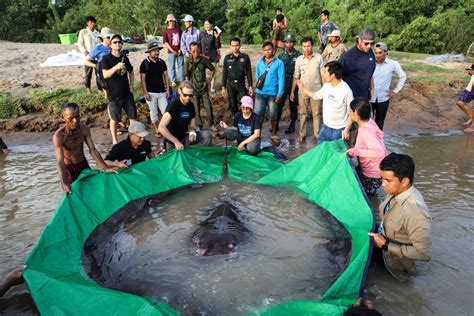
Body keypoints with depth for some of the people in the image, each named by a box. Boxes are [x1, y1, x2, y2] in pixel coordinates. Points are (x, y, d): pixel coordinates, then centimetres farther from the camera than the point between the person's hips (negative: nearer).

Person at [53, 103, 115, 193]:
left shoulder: (85, 129, -15)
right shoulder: (58, 135, -26)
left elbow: (93, 150, -11)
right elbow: (60, 161, -33)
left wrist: (105, 168, -21)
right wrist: (64, 184, -46)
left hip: (83, 164, 4)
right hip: (68, 167, -4)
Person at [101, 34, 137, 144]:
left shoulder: (124, 57, 7)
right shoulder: (106, 58, -8)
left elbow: (131, 72, 22)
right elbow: (105, 74, -21)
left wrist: (131, 85, 12)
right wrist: (116, 67, -35)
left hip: (127, 93, 4)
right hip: (114, 94, -4)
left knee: (133, 116, 9)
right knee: (114, 119, 7)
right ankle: (114, 140, 21)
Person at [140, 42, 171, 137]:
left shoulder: (162, 62, 6)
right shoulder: (145, 63, -6)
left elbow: (166, 76, 10)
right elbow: (142, 79, -7)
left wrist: (168, 89, 3)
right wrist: (145, 93, -11)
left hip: (162, 92, 3)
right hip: (151, 93, -3)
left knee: (166, 111, 0)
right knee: (154, 113, 6)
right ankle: (157, 130, 18)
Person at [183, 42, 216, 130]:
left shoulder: (204, 60, -4)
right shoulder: (188, 62, -7)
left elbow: (212, 69, 12)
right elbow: (186, 77, -3)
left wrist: (209, 79, 4)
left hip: (204, 88, 1)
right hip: (194, 89, -1)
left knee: (208, 107, 2)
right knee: (196, 109, 7)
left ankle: (211, 124, 18)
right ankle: (199, 126, 21)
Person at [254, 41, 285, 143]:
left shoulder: (279, 63, -6)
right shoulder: (259, 62, 4)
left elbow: (281, 79, -8)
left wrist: (280, 94, -12)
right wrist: (258, 86, 9)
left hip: (273, 93, -2)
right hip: (260, 93, 2)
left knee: (273, 115, 10)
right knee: (258, 114, 2)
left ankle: (273, 134, 25)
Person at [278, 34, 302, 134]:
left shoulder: (299, 55, -5)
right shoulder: (281, 56, 5)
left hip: (294, 84, -3)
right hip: (282, 84, 3)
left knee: (293, 105, 8)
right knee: (279, 104, 6)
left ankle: (292, 125, 20)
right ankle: (276, 123, 18)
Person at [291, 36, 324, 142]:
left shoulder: (319, 58, -5)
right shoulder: (299, 60, 0)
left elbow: (323, 75, 0)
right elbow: (296, 77, 5)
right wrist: (292, 91, 3)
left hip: (316, 90, -1)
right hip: (302, 91, 1)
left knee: (316, 114, 8)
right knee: (302, 113, 9)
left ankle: (317, 134, 19)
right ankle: (302, 134, 21)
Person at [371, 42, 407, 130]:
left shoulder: (393, 64, -5)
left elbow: (402, 76, 8)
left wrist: (395, 90, 4)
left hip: (383, 99, 2)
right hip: (369, 98, -1)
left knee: (380, 122, 16)